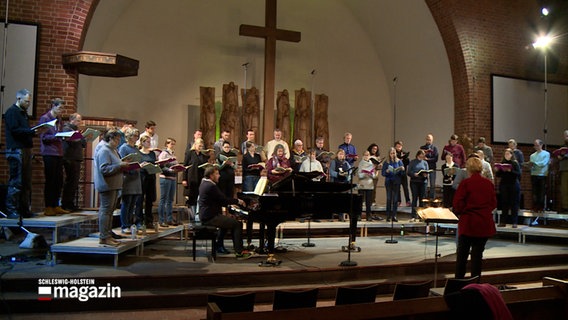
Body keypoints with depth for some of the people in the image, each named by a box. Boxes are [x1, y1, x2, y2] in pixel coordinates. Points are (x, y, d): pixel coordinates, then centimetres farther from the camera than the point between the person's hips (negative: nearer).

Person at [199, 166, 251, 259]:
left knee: (230, 220, 30)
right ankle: (239, 252, -10)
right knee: (238, 224, -11)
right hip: (211, 217, -11)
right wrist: (237, 201, -1)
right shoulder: (211, 186, -18)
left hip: (206, 215, 11)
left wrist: (230, 203, 14)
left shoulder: (204, 184, 14)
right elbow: (223, 199, -16)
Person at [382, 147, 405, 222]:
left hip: (397, 182, 1)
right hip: (389, 182, -1)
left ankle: (394, 216, 8)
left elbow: (403, 174, 5)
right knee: (389, 199, -1)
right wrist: (387, 171, -19)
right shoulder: (386, 162, 4)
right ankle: (388, 216, 4)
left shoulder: (399, 161, 7)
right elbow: (382, 173, 1)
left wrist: (402, 170, -16)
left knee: (395, 199, 2)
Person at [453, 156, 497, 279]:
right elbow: (494, 203, 8)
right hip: (485, 224, 3)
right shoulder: (489, 184, 1)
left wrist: (460, 212, 6)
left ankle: (458, 280, 13)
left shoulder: (465, 183, -12)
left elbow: (457, 204, -12)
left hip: (468, 223, -3)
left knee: (462, 254, 9)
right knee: (477, 254, 9)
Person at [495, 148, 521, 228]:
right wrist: (497, 170, -9)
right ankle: (503, 221, 9)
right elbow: (498, 175, 11)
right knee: (504, 203, 5)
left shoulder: (515, 163, -2)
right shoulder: (502, 163, 8)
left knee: (514, 203, 0)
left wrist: (510, 171, -24)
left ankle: (514, 222, 4)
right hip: (503, 185, 3)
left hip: (514, 185, -3)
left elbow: (519, 174, -11)